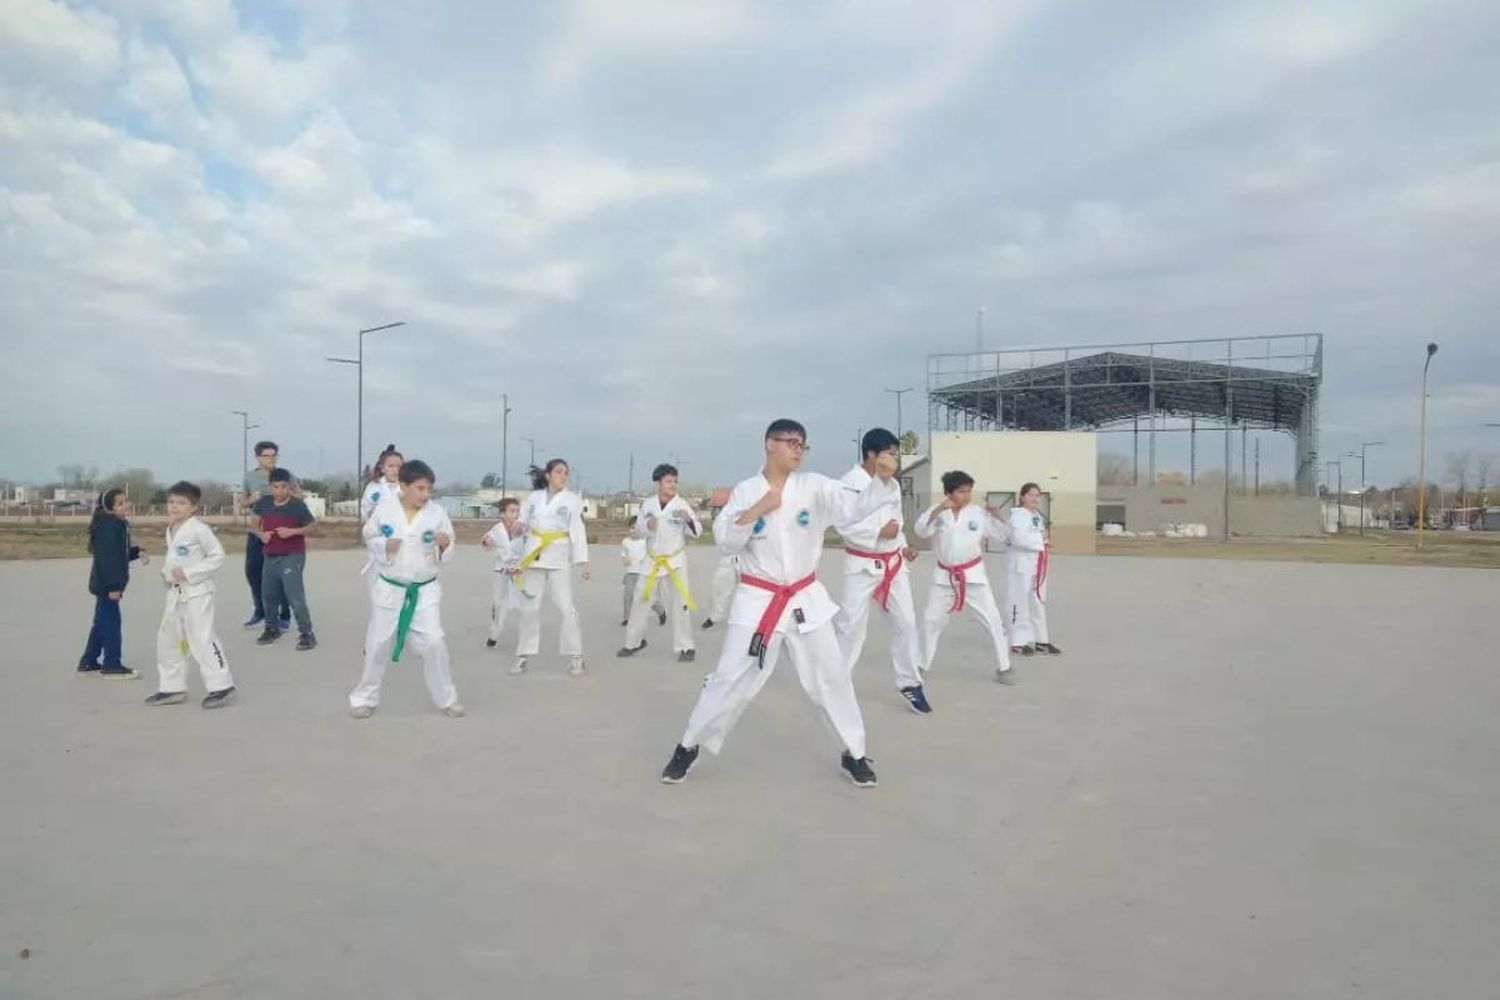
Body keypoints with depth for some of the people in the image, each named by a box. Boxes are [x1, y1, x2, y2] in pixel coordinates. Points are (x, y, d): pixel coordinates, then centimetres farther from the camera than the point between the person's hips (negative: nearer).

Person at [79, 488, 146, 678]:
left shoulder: (119, 525, 12)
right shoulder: (109, 527, -20)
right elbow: (106, 557, -24)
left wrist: (137, 552, 2)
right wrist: (113, 585, -25)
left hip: (107, 583, 10)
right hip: (107, 583, -10)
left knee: (102, 623, 17)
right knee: (111, 623, -3)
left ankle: (88, 662, 26)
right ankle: (112, 665, 4)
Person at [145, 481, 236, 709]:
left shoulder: (199, 529, -14)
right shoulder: (171, 530, 12)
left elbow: (217, 556, -16)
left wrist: (188, 573, -20)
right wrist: (166, 572, 5)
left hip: (196, 593, -9)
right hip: (176, 593, 9)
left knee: (202, 640, -10)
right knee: (167, 639, 15)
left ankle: (221, 685, -3)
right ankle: (172, 687, 27)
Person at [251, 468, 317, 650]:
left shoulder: (298, 505, -13)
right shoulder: (263, 503, -1)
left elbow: (311, 527, -5)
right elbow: (256, 524, 14)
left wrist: (293, 531, -20)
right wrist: (261, 534, -6)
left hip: (293, 556, -6)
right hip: (271, 556, 6)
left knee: (295, 595, -14)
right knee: (268, 595, 16)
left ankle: (307, 633, -9)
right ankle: (272, 629, 36)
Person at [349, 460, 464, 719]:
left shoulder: (437, 512, -8)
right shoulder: (385, 506, -9)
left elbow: (446, 556, -1)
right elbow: (369, 536, 3)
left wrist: (445, 544, -23)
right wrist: (384, 545, -17)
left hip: (425, 590, 0)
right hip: (390, 588, 1)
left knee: (433, 643, -4)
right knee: (377, 644, 10)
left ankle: (447, 699, 13)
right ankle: (365, 697, 29)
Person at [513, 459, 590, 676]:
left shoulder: (573, 499, -2)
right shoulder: (534, 497, 7)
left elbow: (578, 531, -5)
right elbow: (522, 524, 12)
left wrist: (582, 561, -10)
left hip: (558, 558, -3)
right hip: (534, 556, 3)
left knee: (566, 607, -5)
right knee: (529, 608, 9)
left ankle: (575, 656, 6)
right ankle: (523, 655, 20)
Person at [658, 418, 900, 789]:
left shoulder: (815, 486, -3)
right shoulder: (745, 491, -2)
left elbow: (855, 507, -15)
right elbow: (724, 540, -8)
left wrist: (882, 478, -32)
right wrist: (757, 509, -19)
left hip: (806, 600, 2)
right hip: (757, 600, -2)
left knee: (833, 678, 10)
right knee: (730, 679, 2)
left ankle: (854, 754, 27)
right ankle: (688, 747, 20)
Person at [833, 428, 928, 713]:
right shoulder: (850, 483, -15)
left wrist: (903, 545, 4)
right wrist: (879, 532, -23)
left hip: (893, 563, 6)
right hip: (862, 566, -6)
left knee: (905, 621, 8)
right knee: (851, 624, -4)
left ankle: (910, 682, 21)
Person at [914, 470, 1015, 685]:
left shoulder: (979, 513, -6)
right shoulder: (937, 511, -5)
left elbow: (1005, 535, -6)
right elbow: (921, 531, -21)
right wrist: (937, 510, -32)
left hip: (973, 575, -1)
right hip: (944, 576, 1)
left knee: (993, 620, -2)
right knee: (931, 620, 7)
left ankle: (1003, 667, 12)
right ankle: (922, 665, 24)